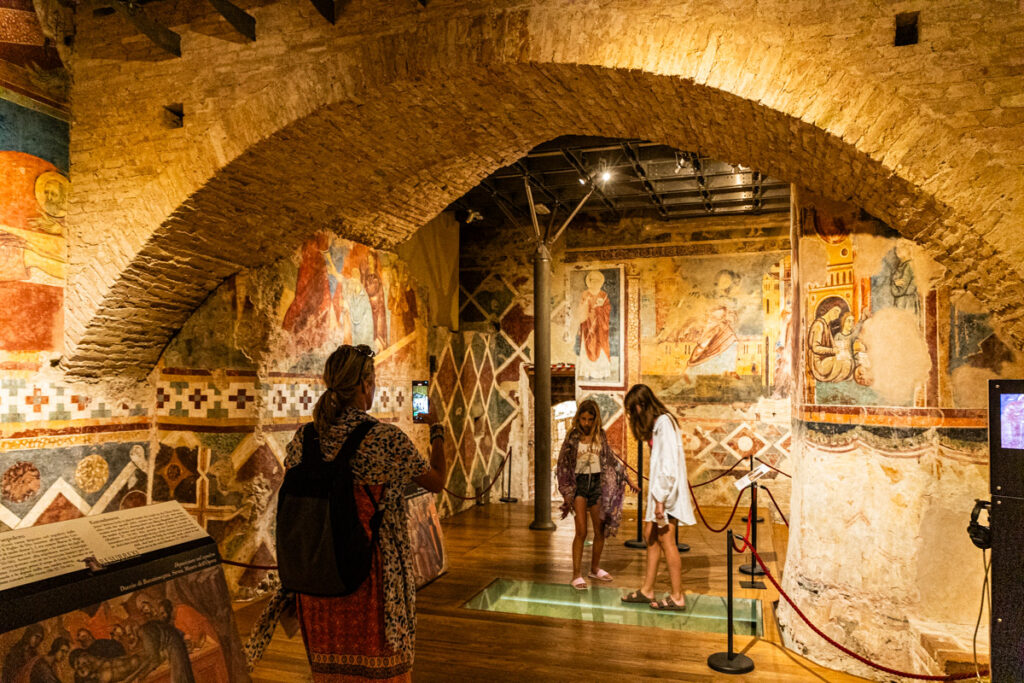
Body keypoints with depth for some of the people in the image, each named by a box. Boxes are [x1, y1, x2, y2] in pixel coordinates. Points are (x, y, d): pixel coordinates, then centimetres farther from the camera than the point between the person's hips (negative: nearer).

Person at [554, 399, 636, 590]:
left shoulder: (600, 436, 5)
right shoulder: (573, 437, -4)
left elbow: (611, 459, 16)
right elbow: (563, 465, -2)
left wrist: (627, 479, 17)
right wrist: (567, 494, -5)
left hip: (598, 483, 3)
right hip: (579, 483, -3)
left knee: (600, 530, 8)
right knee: (581, 531, -9)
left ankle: (595, 569, 27)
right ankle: (577, 575, -2)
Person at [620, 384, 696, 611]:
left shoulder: (664, 422, -15)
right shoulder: (655, 423, 15)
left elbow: (668, 464, -21)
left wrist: (660, 499, -21)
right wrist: (655, 495, 11)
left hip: (667, 490, -10)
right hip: (658, 490, 10)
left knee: (666, 540, -5)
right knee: (650, 536, 13)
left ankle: (677, 597, 4)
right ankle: (647, 590, 22)